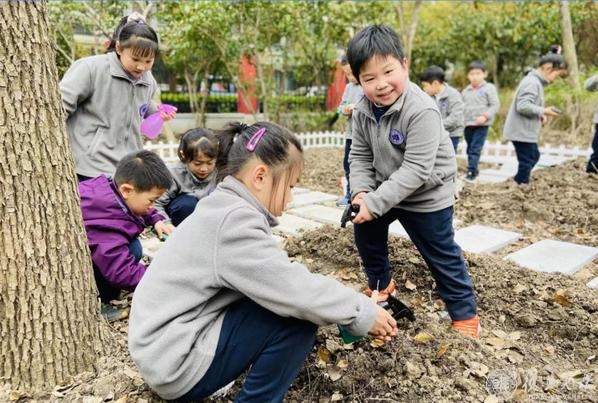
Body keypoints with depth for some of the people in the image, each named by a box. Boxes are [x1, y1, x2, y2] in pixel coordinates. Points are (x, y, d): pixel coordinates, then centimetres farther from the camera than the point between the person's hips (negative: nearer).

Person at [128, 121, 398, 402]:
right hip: (176, 364, -9)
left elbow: (283, 277, 7)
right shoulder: (233, 221, -25)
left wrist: (350, 307, 3)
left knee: (287, 298, 7)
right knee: (299, 312, -17)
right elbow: (297, 289, -27)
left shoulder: (226, 208, 6)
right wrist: (364, 312, -11)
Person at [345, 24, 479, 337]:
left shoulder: (422, 111, -31)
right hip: (386, 188, 7)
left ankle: (465, 314, 22)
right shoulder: (362, 112, -8)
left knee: (441, 255, 3)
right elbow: (360, 157, -3)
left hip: (427, 195, -7)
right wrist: (361, 191, -20)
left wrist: (375, 202, -34)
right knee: (365, 231, 19)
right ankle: (381, 284, 42)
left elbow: (415, 170, -33)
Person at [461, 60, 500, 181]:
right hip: (468, 124, 6)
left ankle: (471, 171, -10)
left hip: (482, 125, -5)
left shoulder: (489, 88, -3)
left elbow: (495, 105, -6)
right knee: (470, 148, 11)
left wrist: (485, 116, -19)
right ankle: (474, 169, 22)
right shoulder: (466, 91, 12)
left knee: (475, 148, -11)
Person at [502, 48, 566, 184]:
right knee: (526, 162, -3)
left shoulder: (536, 82, 16)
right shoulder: (532, 82, -18)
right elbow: (522, 106, -28)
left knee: (534, 156, 22)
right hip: (522, 131, -11)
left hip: (525, 131, 11)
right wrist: (543, 111, -18)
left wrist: (540, 114, 6)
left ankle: (518, 183, 28)